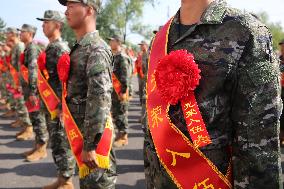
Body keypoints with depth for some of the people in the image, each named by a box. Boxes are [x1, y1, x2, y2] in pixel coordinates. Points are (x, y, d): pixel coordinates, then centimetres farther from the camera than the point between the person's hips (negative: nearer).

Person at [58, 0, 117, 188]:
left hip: (93, 133, -9)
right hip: (80, 129, 9)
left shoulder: (96, 49, -18)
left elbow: (99, 99, -25)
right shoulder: (80, 47, 12)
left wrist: (89, 145, -25)